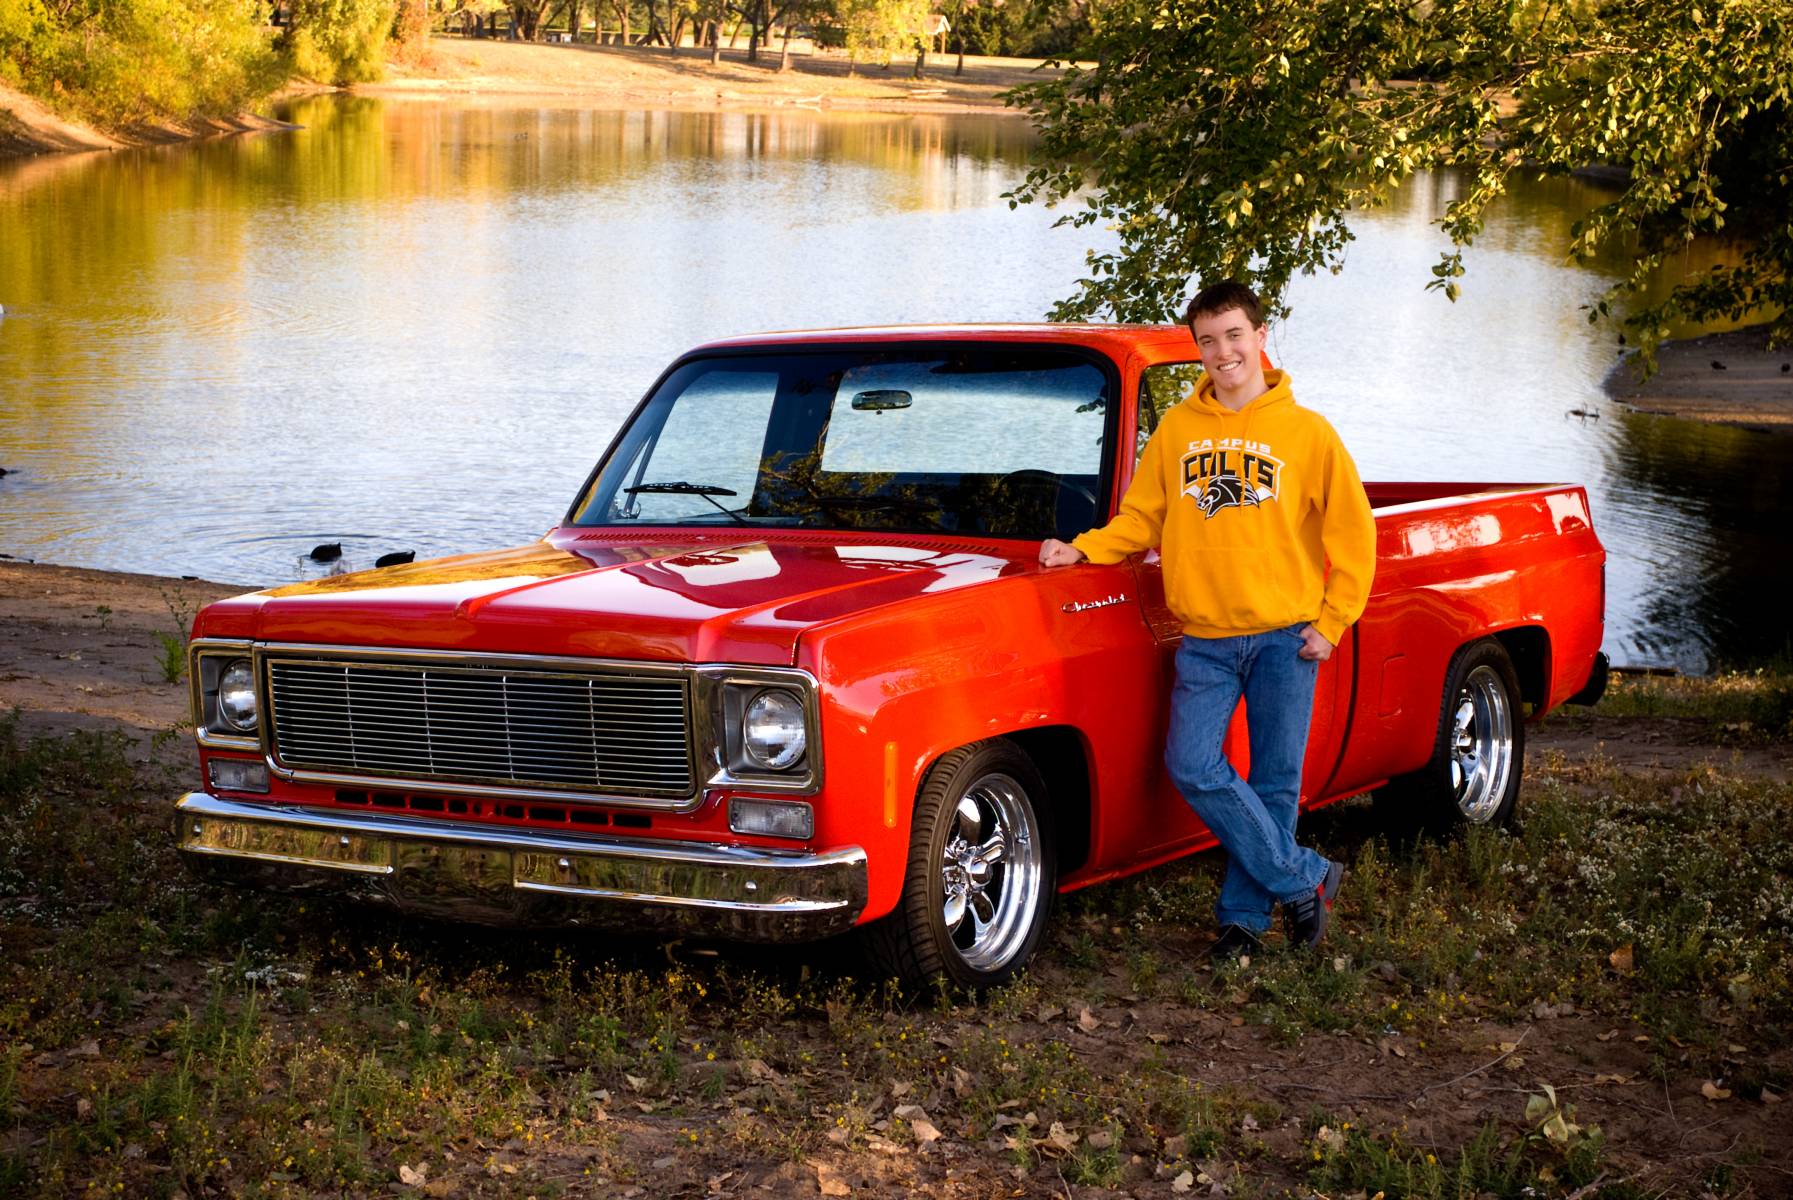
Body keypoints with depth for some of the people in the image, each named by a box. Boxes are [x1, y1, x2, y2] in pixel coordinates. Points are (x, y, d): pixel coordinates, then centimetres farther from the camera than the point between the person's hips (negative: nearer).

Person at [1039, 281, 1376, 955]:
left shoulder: (1307, 432, 0)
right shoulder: (1178, 429, 7)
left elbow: (1353, 534, 3)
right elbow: (1140, 519, 12)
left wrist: (1331, 624, -3)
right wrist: (1082, 550, -4)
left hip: (1285, 637, -2)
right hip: (1206, 639, 2)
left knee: (1273, 784, 2)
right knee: (1193, 768, -11)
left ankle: (1244, 912, 16)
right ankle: (1304, 879, 2)